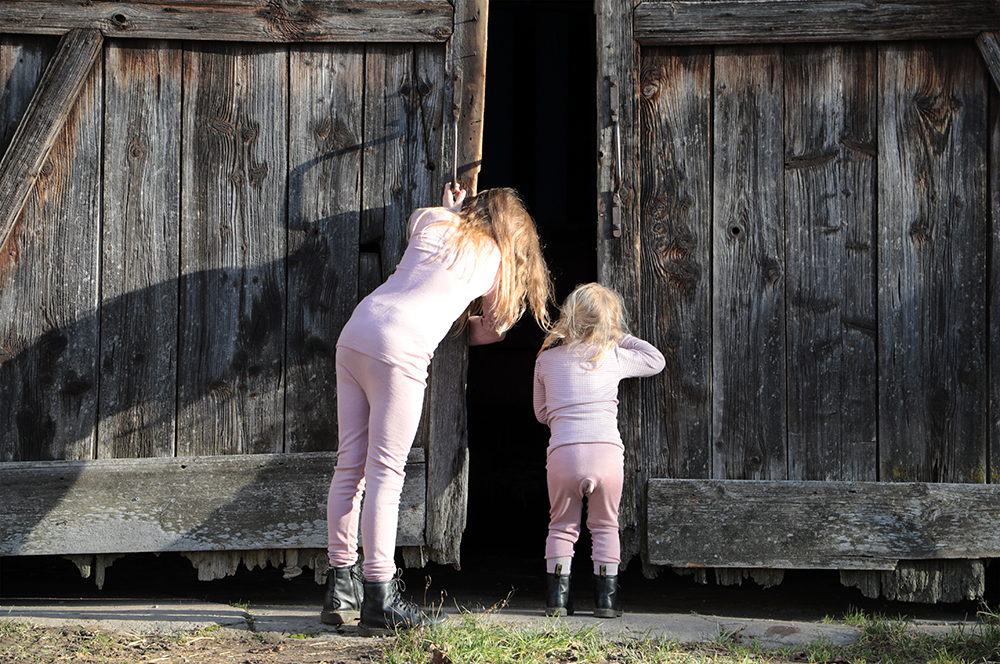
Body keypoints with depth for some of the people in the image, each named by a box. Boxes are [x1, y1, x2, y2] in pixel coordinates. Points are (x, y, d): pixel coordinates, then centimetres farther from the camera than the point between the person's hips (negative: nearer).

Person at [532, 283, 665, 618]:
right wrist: (622, 337, 31)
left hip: (563, 452, 0)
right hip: (607, 450, 0)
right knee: (605, 525, 16)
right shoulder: (613, 356, 10)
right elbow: (656, 360, 27)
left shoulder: (546, 359, 14)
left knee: (562, 526, 16)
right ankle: (606, 596, 11)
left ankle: (557, 595, 7)